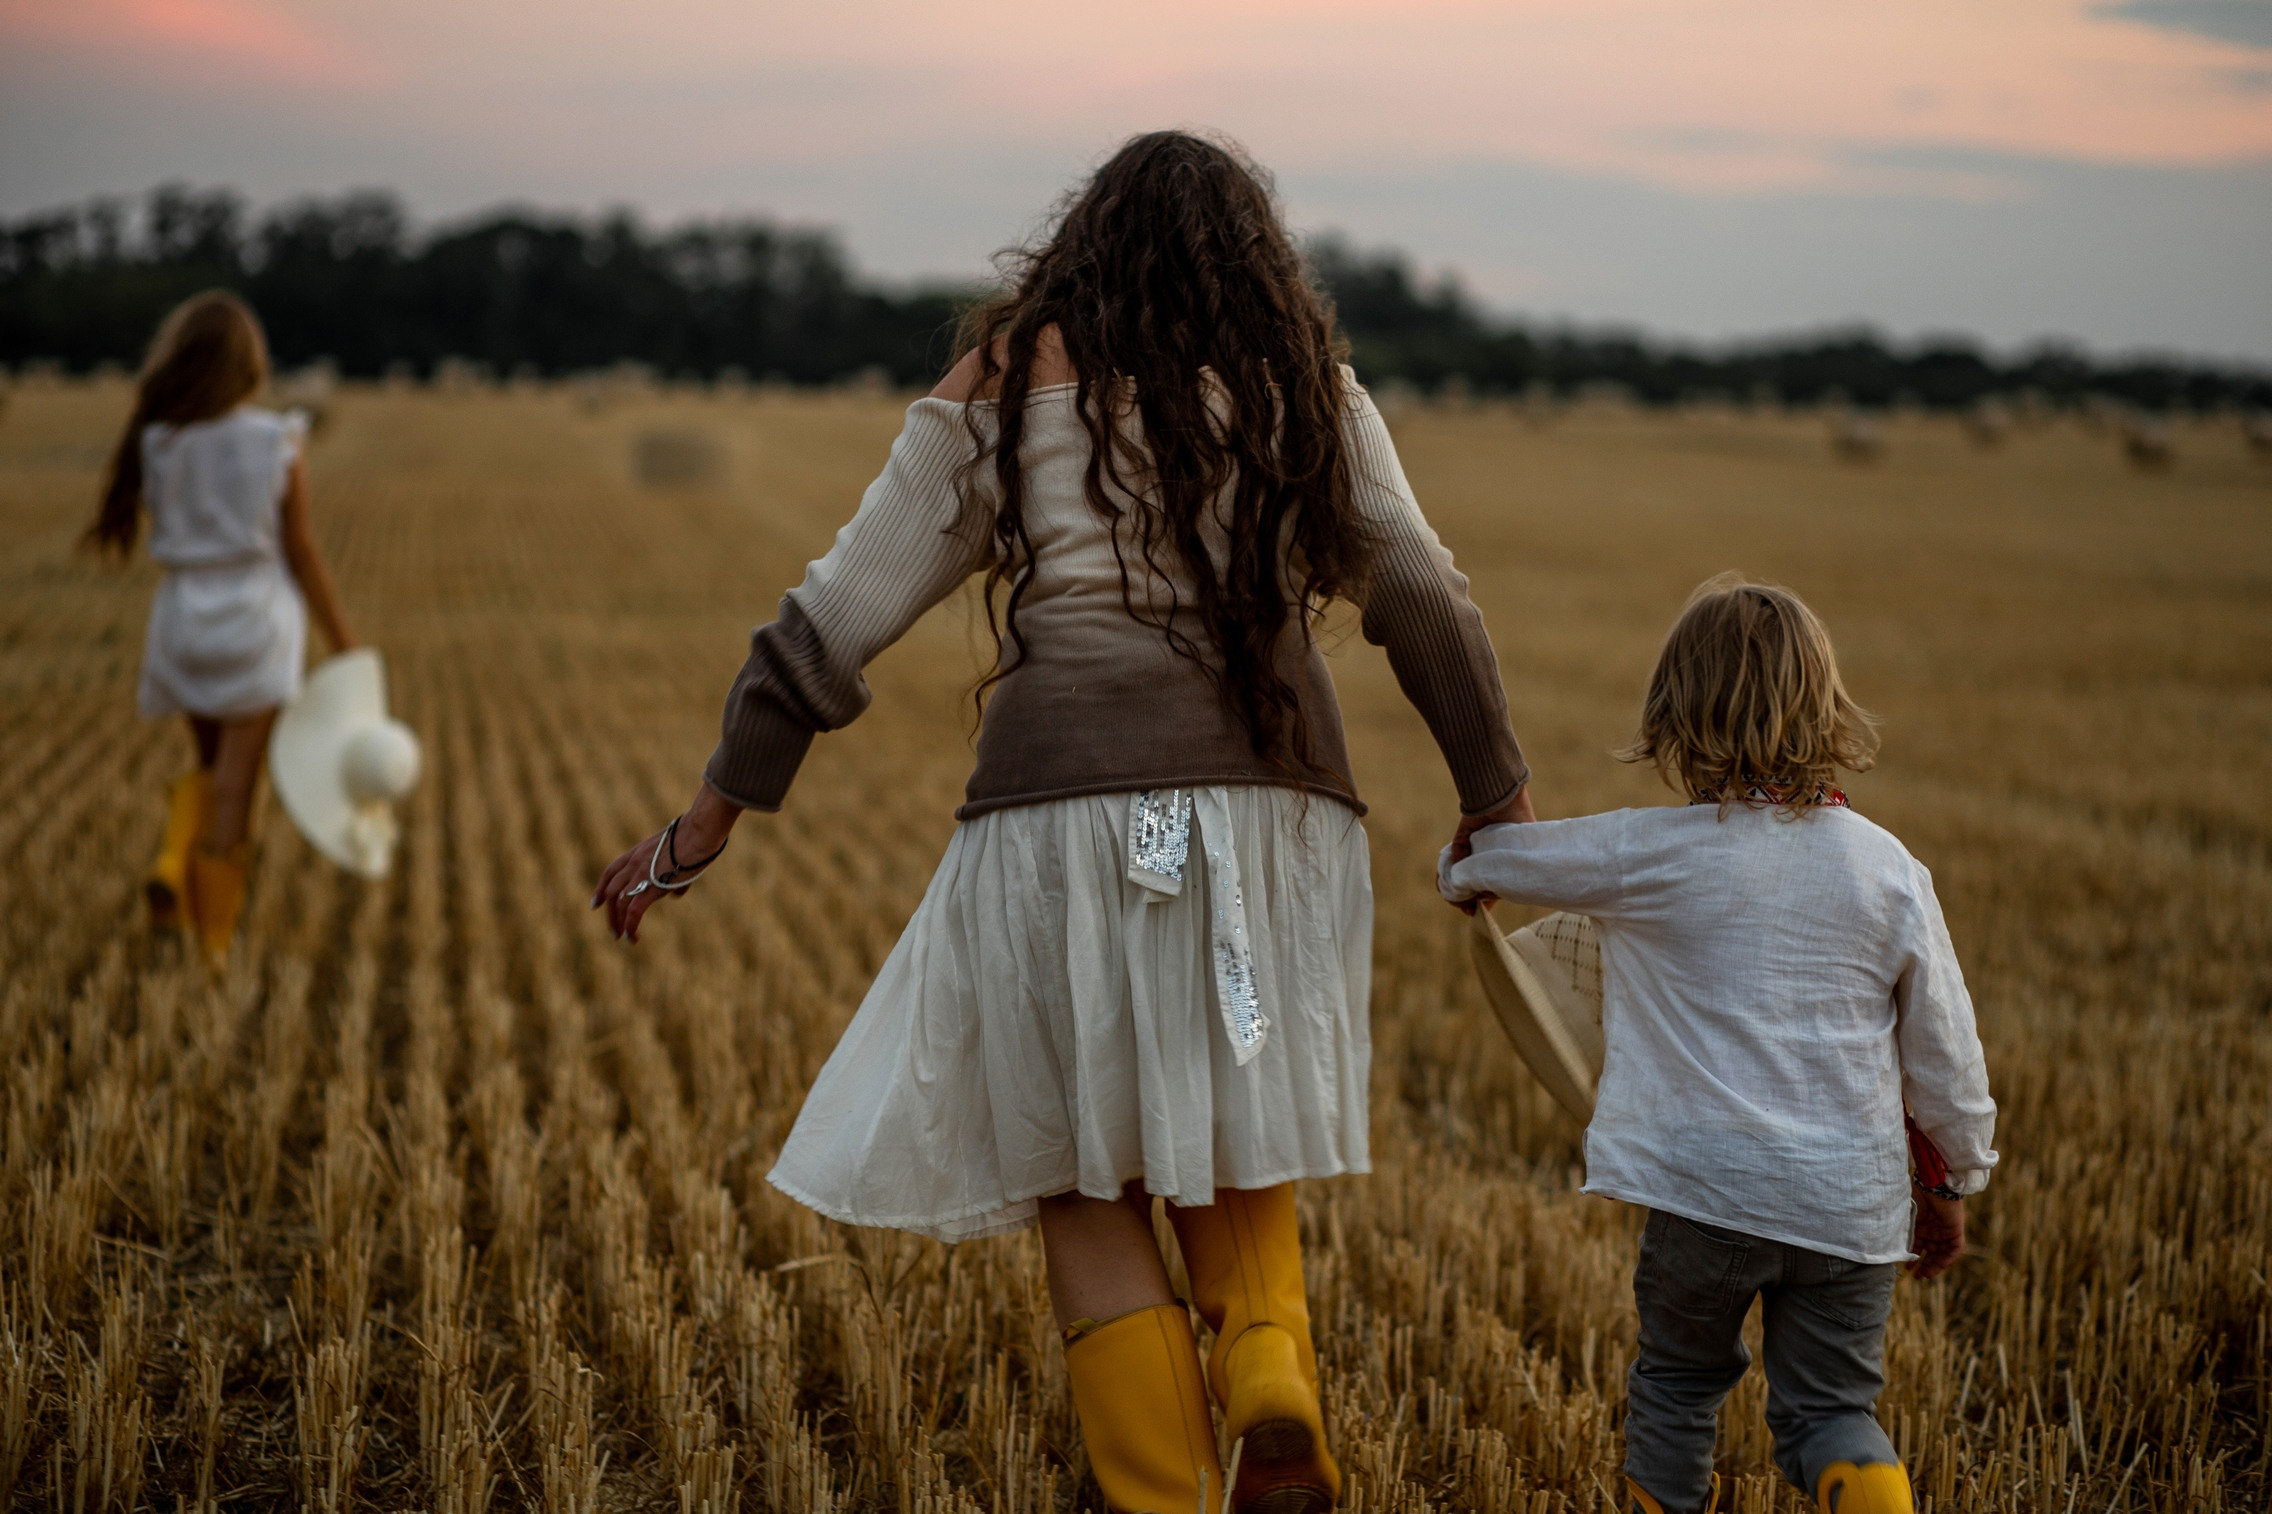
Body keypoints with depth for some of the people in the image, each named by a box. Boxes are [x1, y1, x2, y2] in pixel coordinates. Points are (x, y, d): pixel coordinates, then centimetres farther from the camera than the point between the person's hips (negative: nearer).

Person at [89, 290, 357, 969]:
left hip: (185, 620, 3)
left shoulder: (156, 444, -5)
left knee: (210, 766, 23)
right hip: (256, 619, -3)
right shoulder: (276, 446, -11)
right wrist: (345, 644, 1)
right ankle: (213, 933, 4)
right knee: (237, 782, 3)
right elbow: (303, 555, -8)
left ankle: (171, 864, -2)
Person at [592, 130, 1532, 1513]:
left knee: (1089, 1186, 11)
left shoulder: (1004, 387, 9)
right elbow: (1424, 604, 2)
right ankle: (1272, 1370, -3)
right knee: (1226, 1140, 23)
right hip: (1274, 821, 2)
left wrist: (704, 825, 11)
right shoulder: (1308, 391, 13)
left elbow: (839, 618, 5)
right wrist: (1509, 812, 8)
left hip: (1069, 820, -2)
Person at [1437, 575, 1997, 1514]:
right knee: (1829, 1407, 11)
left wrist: (1466, 871, 30)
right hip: (1853, 1195, 2)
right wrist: (1954, 1181, 18)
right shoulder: (1889, 870, -1)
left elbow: (1483, 860, 6)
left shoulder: (1651, 855, -8)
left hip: (1707, 1187, -2)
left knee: (1678, 1377, 19)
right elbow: (1944, 1048, 5)